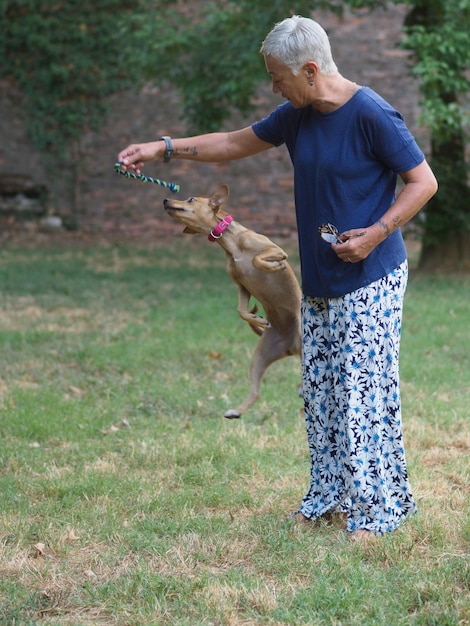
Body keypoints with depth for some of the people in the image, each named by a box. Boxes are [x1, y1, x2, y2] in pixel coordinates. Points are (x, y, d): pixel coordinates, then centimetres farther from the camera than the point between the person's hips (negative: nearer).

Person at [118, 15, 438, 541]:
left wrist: (377, 232, -20)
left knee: (363, 392, -8)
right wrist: (164, 148, 12)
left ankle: (373, 508, -1)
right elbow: (235, 144, 18)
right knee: (319, 392, 11)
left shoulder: (372, 116, -17)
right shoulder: (296, 117, 7)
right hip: (319, 282, 8)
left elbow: (423, 182, -12)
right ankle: (328, 496, 21)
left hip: (369, 282, -8)